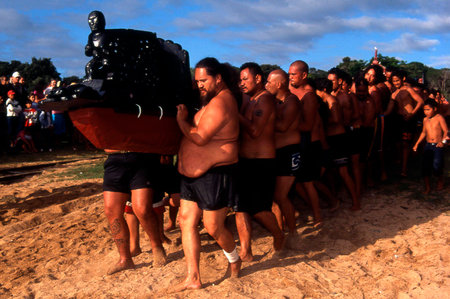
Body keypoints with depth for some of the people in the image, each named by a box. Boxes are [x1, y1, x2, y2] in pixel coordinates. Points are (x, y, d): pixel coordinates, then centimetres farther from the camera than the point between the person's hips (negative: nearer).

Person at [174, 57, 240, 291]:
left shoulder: (221, 102, -18)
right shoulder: (213, 100, 17)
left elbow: (200, 138, -24)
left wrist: (181, 120, -11)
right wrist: (185, 118, 1)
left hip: (215, 174, -10)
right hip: (192, 175, 10)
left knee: (213, 228, 2)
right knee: (186, 222, 7)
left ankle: (234, 261, 31)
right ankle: (193, 278, 14)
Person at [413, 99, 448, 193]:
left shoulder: (439, 118, -5)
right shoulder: (425, 119, 10)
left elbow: (446, 131, -7)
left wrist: (443, 141, -21)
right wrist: (417, 144, 19)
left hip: (438, 146, -5)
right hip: (428, 145, 5)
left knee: (436, 166, -10)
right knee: (426, 166, -1)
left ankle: (440, 181, 21)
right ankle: (427, 187, 9)